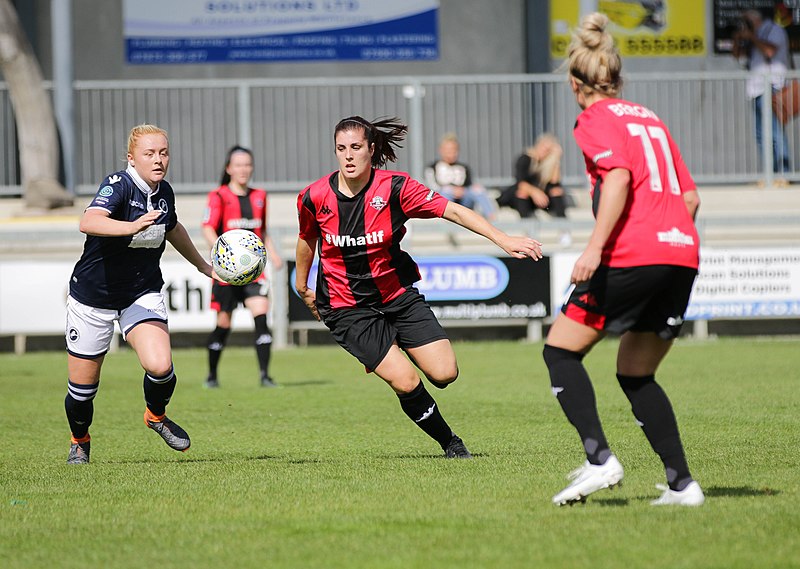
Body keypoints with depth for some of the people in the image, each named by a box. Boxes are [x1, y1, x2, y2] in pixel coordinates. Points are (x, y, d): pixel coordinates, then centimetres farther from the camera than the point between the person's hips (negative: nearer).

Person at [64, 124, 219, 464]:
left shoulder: (164, 192, -1)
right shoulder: (118, 185, -21)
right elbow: (89, 222, -42)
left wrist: (202, 265, 33)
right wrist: (132, 226, -58)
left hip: (143, 293, 4)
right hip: (93, 295, -4)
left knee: (160, 365, -21)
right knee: (83, 385, 5)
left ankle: (156, 415, 13)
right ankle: (80, 441, 36)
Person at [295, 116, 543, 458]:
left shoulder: (394, 187, -14)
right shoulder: (314, 198, -11)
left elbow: (454, 211, -17)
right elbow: (307, 238, 10)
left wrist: (502, 239, -26)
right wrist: (302, 285, 23)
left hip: (398, 295, 2)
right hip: (347, 309, -2)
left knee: (444, 373, -10)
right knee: (405, 382, -16)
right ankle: (449, 442, 9)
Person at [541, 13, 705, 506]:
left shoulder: (597, 120, 1)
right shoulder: (649, 118, 23)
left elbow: (619, 175, -17)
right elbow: (690, 196, 20)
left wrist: (596, 246, -22)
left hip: (634, 257, -7)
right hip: (683, 254, 7)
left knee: (561, 350, 3)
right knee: (635, 374, 17)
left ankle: (599, 460, -13)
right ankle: (682, 484, 7)